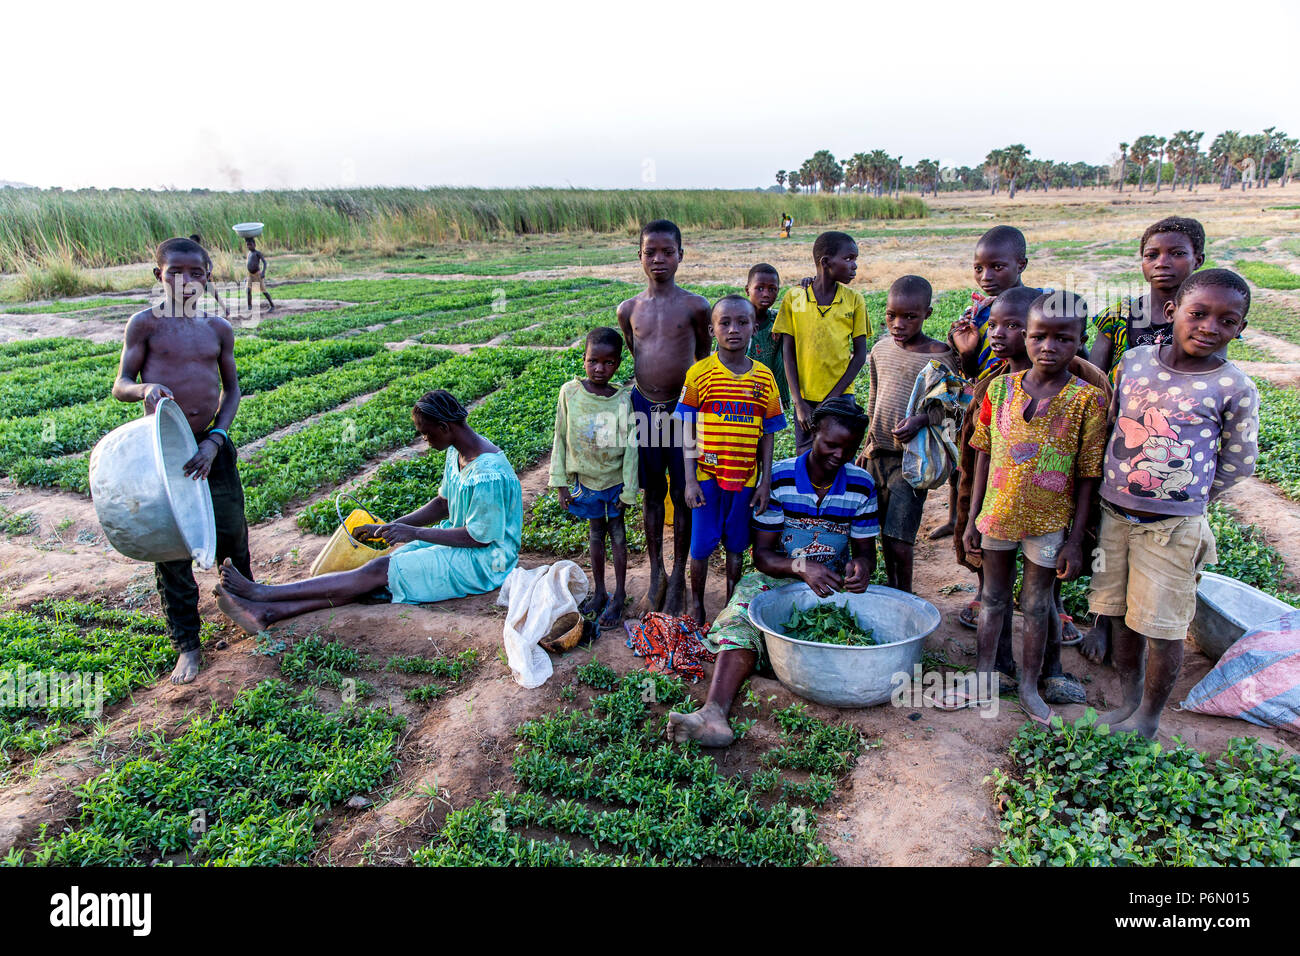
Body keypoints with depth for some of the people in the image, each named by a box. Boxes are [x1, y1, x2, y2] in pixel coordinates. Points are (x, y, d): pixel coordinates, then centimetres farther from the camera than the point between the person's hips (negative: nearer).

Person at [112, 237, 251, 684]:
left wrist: (215, 440, -5)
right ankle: (187, 645, 15)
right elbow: (119, 386, 0)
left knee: (231, 532, 7)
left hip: (212, 445, 2)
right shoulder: (145, 323, -1)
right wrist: (144, 388, -23)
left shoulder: (219, 328, 5)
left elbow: (231, 390, 8)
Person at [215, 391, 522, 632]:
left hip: (482, 559, -8)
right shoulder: (457, 453, 5)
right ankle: (269, 612, -18)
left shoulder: (489, 475, -26)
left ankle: (263, 593, -15)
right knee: (378, 570, -10)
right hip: (456, 541, 8)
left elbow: (478, 537, -22)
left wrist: (413, 532, -19)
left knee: (379, 571, -17)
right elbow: (442, 504, 15)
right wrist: (388, 528, 8)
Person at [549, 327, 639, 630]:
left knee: (617, 533, 10)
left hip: (614, 479, -1)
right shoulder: (570, 392, -11)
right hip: (584, 479, 1)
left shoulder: (623, 399, -15)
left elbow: (631, 446, -10)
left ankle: (619, 596, 23)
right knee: (596, 533, 16)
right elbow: (561, 438, -3)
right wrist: (560, 482, -3)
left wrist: (628, 490, -8)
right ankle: (599, 592, 29)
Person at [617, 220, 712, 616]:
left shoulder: (695, 306, -5)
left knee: (682, 495, 7)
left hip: (683, 407, -2)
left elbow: (704, 358, 7)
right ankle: (655, 576, 26)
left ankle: (678, 577, 23)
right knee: (652, 494, 12)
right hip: (644, 406, 2)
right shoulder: (629, 309, 3)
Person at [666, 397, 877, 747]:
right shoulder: (779, 478, -7)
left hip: (833, 584, 4)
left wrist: (861, 565, -21)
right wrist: (803, 567, -29)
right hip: (776, 578, -3)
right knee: (741, 623, -34)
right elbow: (762, 555, -8)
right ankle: (714, 713, -55)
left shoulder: (862, 486, 0)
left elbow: (865, 550, 5)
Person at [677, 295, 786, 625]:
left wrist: (766, 480, 2)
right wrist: (690, 479, -8)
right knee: (701, 545, 6)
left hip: (746, 477, 2)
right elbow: (689, 432, -4)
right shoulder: (699, 373, -6)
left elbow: (766, 434, 6)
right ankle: (696, 603, 28)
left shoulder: (764, 378, 1)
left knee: (736, 545, 14)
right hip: (707, 476, -2)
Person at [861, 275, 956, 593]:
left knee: (900, 541, -6)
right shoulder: (881, 349, 6)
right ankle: (890, 585, 33)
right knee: (884, 530, 16)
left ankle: (905, 596, 14)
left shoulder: (940, 356, -12)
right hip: (879, 454, 5)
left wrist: (920, 420, -27)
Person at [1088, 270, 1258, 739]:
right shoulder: (1134, 360, 1)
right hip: (1114, 515, 4)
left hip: (1172, 526, -3)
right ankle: (1129, 702, 33)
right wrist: (1119, 484, 12)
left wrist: (1187, 498, 5)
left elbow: (1238, 463, 1)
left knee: (1162, 627, 5)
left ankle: (1148, 718, 24)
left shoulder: (1235, 388, -9)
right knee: (1120, 616, 14)